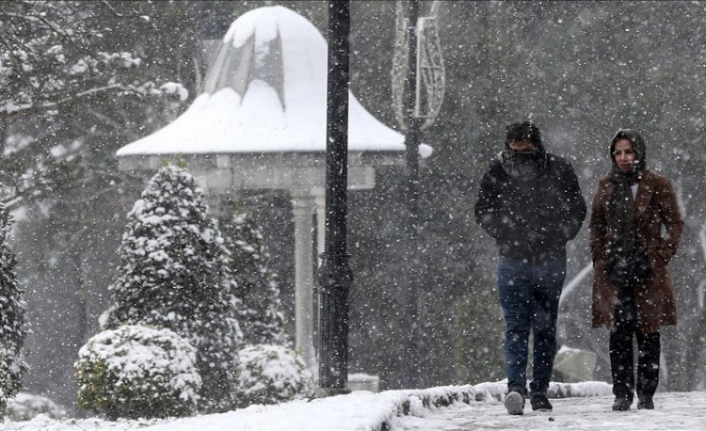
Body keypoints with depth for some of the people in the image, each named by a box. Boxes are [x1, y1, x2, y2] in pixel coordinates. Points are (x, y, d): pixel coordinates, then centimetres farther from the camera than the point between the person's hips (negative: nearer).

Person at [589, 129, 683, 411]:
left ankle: (646, 395, 7)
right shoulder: (606, 187, 11)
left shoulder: (656, 186, 1)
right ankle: (622, 394, 0)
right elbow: (595, 225, 16)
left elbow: (674, 225, 3)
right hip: (614, 271, 2)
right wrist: (602, 259, 4)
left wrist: (660, 258, -6)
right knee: (618, 333, -3)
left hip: (648, 271, -2)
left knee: (647, 333, 1)